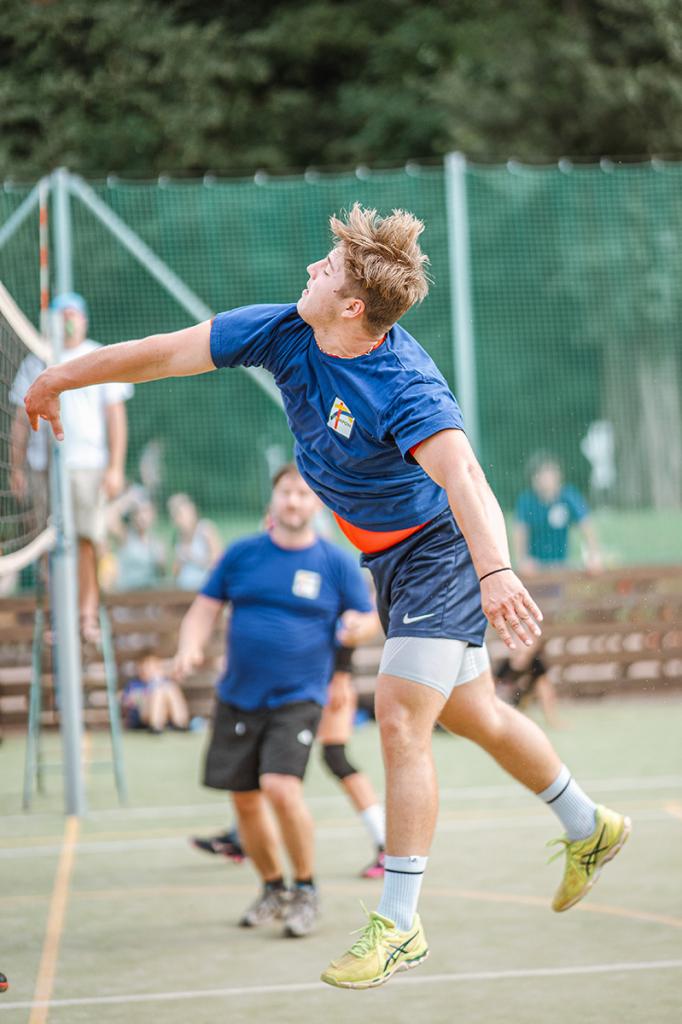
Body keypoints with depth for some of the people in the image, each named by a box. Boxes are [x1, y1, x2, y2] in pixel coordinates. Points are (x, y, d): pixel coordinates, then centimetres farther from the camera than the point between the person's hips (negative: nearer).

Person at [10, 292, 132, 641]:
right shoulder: (34, 364, 13)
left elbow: (116, 416, 3)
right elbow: (21, 419, 15)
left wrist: (116, 467, -5)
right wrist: (17, 467, 9)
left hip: (87, 466, -2)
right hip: (44, 465, 2)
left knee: (86, 540, -9)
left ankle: (88, 614, -8)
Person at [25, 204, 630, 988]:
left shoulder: (408, 389, -33)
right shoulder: (285, 333, -12)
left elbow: (462, 476, -50)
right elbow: (167, 352, -3)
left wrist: (495, 570, -67)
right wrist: (59, 380, 8)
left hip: (438, 549, -8)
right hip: (386, 555, 8)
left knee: (399, 720, -13)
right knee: (470, 713, 19)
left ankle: (398, 925, -4)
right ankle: (589, 831, 39)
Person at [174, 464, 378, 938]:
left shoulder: (336, 562, 0)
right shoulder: (242, 554, 6)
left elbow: (370, 618, 6)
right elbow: (205, 609, 8)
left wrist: (358, 625, -17)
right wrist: (190, 646, -11)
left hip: (298, 699, -4)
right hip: (238, 699, 4)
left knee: (282, 787, -23)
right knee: (244, 800, 7)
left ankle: (306, 889, -3)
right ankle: (273, 888, 31)